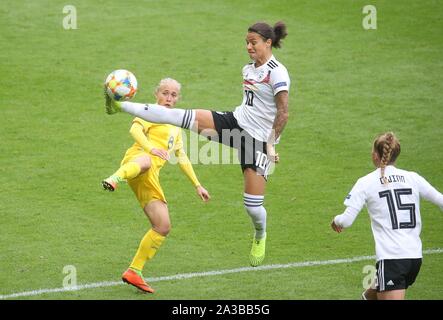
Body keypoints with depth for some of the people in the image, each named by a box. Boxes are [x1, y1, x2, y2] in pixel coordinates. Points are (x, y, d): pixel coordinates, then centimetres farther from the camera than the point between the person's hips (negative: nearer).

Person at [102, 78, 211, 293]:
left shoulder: (175, 128, 33)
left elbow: (182, 158, 40)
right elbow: (135, 129, -13)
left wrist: (197, 185, 34)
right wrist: (151, 148, -31)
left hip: (150, 179, 8)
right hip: (136, 159, -8)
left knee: (163, 226, 0)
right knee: (146, 162, -46)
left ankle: (134, 272, 8)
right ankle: (114, 179, -78)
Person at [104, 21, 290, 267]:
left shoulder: (277, 73, -14)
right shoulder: (249, 69, 11)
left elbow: (283, 113, -17)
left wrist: (271, 144, -18)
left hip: (259, 140, -7)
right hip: (235, 122, 7)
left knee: (253, 205, -6)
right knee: (182, 116, -10)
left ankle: (260, 236, 28)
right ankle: (121, 105, -9)